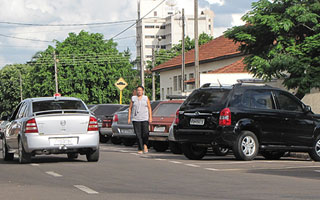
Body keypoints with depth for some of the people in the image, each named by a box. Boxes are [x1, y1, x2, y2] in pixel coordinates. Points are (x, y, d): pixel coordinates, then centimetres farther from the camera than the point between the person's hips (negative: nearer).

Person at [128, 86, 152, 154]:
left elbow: (149, 108, 7)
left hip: (144, 118, 0)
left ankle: (145, 145, 9)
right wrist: (129, 118, 2)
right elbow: (130, 108, 10)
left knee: (145, 133, -14)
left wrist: (150, 117, -3)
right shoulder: (133, 98, 11)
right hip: (135, 119, 1)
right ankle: (140, 149, -1)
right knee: (138, 135, -5)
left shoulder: (146, 98, 10)